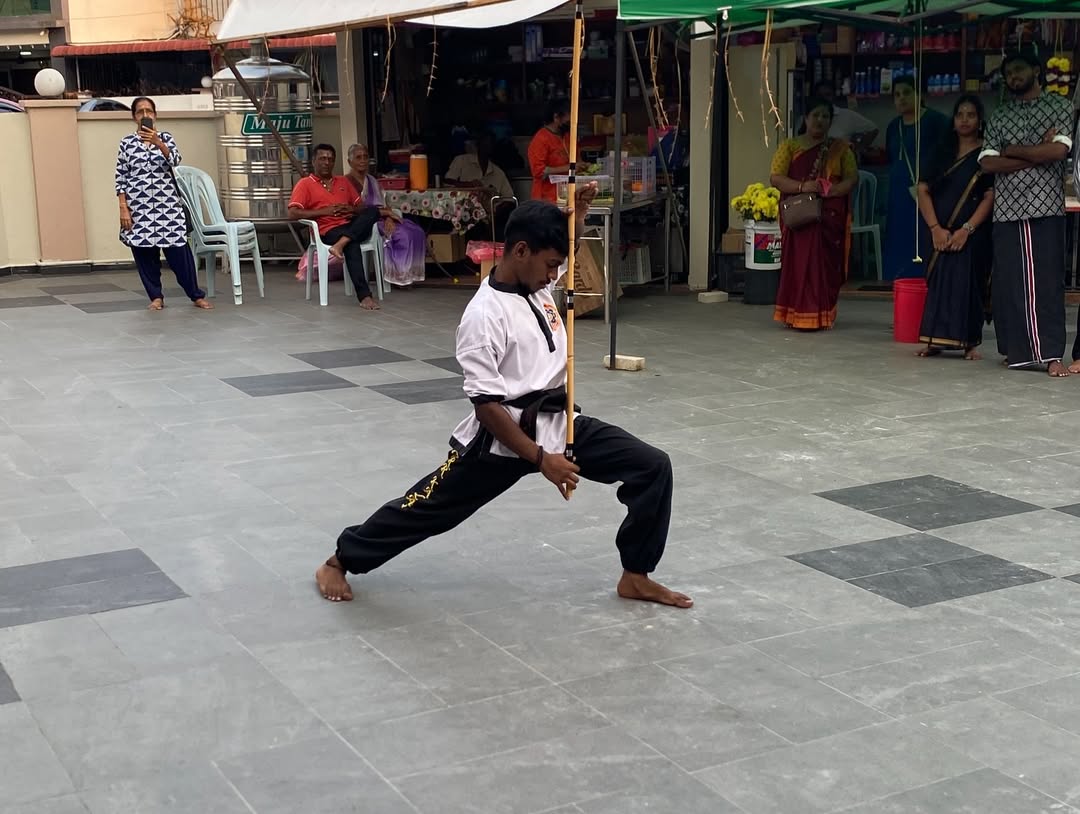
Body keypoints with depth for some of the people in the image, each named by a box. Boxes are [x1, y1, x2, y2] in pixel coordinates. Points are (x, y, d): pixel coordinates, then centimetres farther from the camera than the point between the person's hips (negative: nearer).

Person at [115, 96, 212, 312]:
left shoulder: (166, 137, 5)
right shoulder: (127, 142, 3)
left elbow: (174, 160, -14)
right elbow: (121, 177, 2)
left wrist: (158, 143, -31)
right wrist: (123, 208, -5)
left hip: (167, 204, 0)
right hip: (139, 207, 0)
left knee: (179, 250, -3)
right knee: (144, 253, 3)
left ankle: (196, 296, 6)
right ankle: (156, 297, 15)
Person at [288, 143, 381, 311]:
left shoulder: (343, 182, 25)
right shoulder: (305, 184, 8)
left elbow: (362, 207, 25)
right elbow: (293, 213, -5)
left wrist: (352, 209, 0)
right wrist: (324, 211, -10)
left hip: (353, 227, 5)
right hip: (328, 230, -5)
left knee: (373, 210, -26)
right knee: (352, 245, -38)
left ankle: (340, 245, -38)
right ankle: (365, 296, -43)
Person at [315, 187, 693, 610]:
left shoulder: (537, 284, 4)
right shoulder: (484, 315, -20)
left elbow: (560, 243, 27)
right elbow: (486, 405, -21)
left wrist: (579, 208, 4)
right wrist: (541, 458, -23)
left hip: (560, 422, 7)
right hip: (502, 435, -7)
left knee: (653, 468, -3)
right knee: (430, 504, 6)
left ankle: (635, 576, 10)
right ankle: (340, 561, 27)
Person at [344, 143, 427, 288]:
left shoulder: (372, 181, 21)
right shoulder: (347, 182, -4)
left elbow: (383, 205, 13)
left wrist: (388, 217, -11)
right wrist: (383, 213, -15)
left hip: (381, 218, 8)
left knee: (416, 232, -14)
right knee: (402, 234, -27)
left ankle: (410, 274, -11)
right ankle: (398, 274, -16)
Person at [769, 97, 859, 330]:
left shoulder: (840, 148, 12)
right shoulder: (790, 146, 8)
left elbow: (852, 177, 4)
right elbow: (776, 178, -1)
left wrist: (833, 190, -16)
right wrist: (802, 186, -18)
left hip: (830, 216, 1)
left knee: (826, 265, -1)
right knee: (799, 263, -7)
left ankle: (822, 315, 5)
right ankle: (798, 314, -3)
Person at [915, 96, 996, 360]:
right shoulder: (943, 152, 12)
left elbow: (990, 197, -6)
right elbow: (923, 190, 5)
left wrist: (966, 230, -17)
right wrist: (935, 228, -9)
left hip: (973, 234, -3)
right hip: (941, 234, 3)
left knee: (969, 285, -5)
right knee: (938, 283, -1)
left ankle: (969, 342, 0)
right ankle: (935, 340, 3)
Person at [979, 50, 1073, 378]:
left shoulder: (1060, 106, 6)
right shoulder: (999, 117, 15)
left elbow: (1059, 150, -9)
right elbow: (987, 162, 2)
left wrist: (1012, 151, -1)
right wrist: (1036, 154, -6)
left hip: (1046, 207, -3)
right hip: (1007, 208, 3)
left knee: (1047, 282, -6)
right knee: (1008, 282, 0)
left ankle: (1051, 354, -7)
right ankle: (1019, 350, 7)